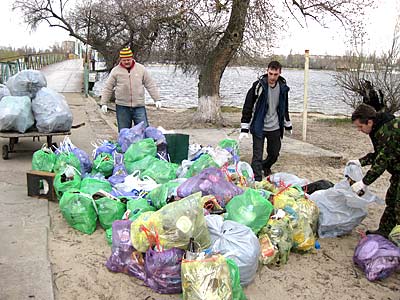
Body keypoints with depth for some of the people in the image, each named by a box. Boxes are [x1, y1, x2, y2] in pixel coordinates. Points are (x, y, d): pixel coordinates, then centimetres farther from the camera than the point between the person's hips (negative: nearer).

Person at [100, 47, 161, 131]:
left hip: (139, 106, 0)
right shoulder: (115, 71, 3)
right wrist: (103, 103, 2)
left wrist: (157, 99, 3)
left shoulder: (141, 69, 5)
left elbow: (150, 85, 8)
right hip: (122, 106, 0)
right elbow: (108, 88, 7)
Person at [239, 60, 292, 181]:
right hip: (259, 128, -4)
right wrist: (244, 129, -13)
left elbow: (285, 108, 17)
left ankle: (266, 166, 48)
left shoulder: (283, 87, 1)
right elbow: (247, 107, -10)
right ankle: (257, 181, 3)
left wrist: (288, 125, 23)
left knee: (274, 154, 17)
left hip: (275, 128, 5)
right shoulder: (258, 86, -13)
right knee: (257, 156, -6)